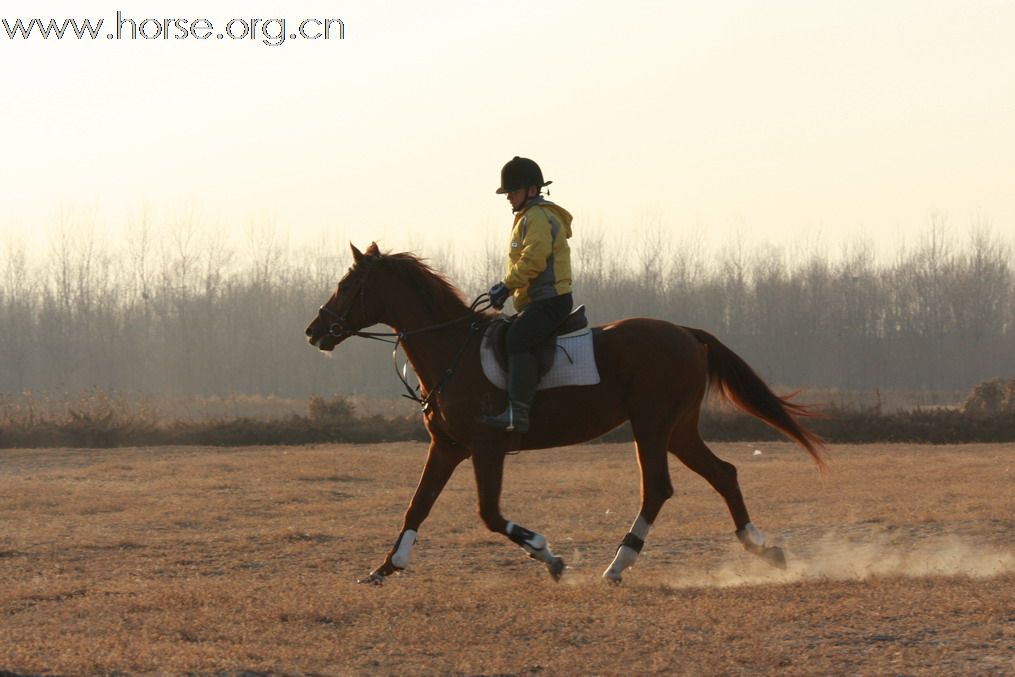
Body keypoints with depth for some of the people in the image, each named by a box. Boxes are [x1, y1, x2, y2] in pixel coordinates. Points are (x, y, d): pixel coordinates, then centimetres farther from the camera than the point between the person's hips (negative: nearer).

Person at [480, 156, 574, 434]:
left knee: (518, 338, -31)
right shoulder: (528, 218, 24)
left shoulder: (538, 217, -11)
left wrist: (506, 285, -19)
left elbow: (533, 260, -23)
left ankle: (518, 412, -42)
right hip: (535, 301, 12)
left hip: (550, 301, -12)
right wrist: (506, 288, 14)